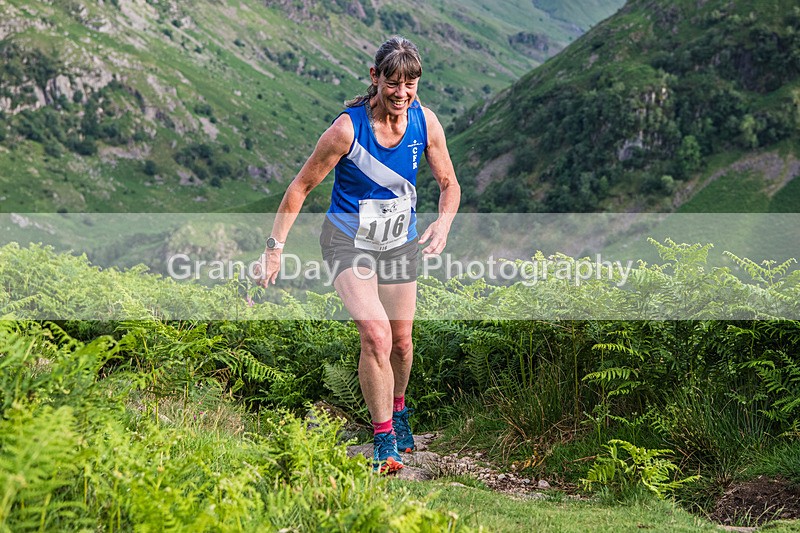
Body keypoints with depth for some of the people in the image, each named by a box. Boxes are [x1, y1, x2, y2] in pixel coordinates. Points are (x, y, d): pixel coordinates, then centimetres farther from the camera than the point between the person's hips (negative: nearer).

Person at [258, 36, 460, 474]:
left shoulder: (425, 122, -10)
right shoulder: (347, 128, -22)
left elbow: (449, 184, 3)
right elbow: (301, 186, -12)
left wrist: (443, 223, -17)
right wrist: (275, 247, -14)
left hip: (400, 243, 4)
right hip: (348, 241, -4)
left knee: (400, 341, 13)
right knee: (375, 335, -23)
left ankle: (397, 409, 44)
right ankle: (384, 438, -11)